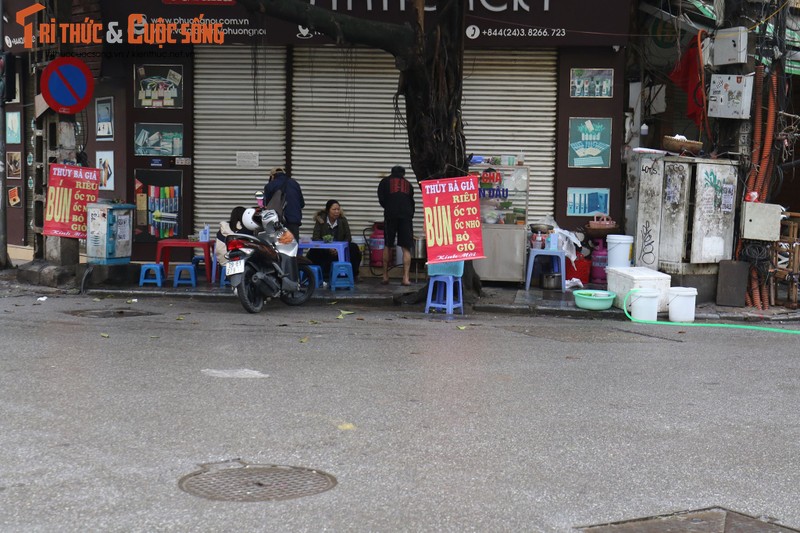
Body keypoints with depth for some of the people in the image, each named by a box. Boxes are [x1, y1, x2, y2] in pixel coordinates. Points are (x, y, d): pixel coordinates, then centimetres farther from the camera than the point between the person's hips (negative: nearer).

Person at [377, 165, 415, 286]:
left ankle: (385, 277, 13)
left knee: (387, 246, 11)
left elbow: (381, 199, 6)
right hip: (407, 216, 1)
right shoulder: (408, 184, 23)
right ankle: (406, 278, -7)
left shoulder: (385, 181, 16)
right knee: (406, 248, 0)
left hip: (390, 215, -1)